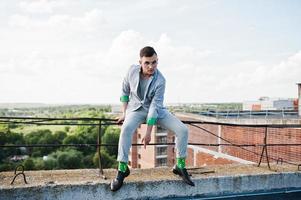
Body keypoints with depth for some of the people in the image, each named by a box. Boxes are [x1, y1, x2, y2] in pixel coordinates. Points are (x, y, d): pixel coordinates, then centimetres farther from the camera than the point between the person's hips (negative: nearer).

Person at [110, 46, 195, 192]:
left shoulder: (160, 80, -23)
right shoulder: (133, 70, -15)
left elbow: (154, 107, -25)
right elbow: (125, 91, 1)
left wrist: (148, 133, -24)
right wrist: (125, 113, -3)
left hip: (156, 110, 0)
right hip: (136, 109, 0)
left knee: (183, 130, -16)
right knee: (126, 129, -34)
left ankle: (180, 166, 3)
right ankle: (122, 169, -21)